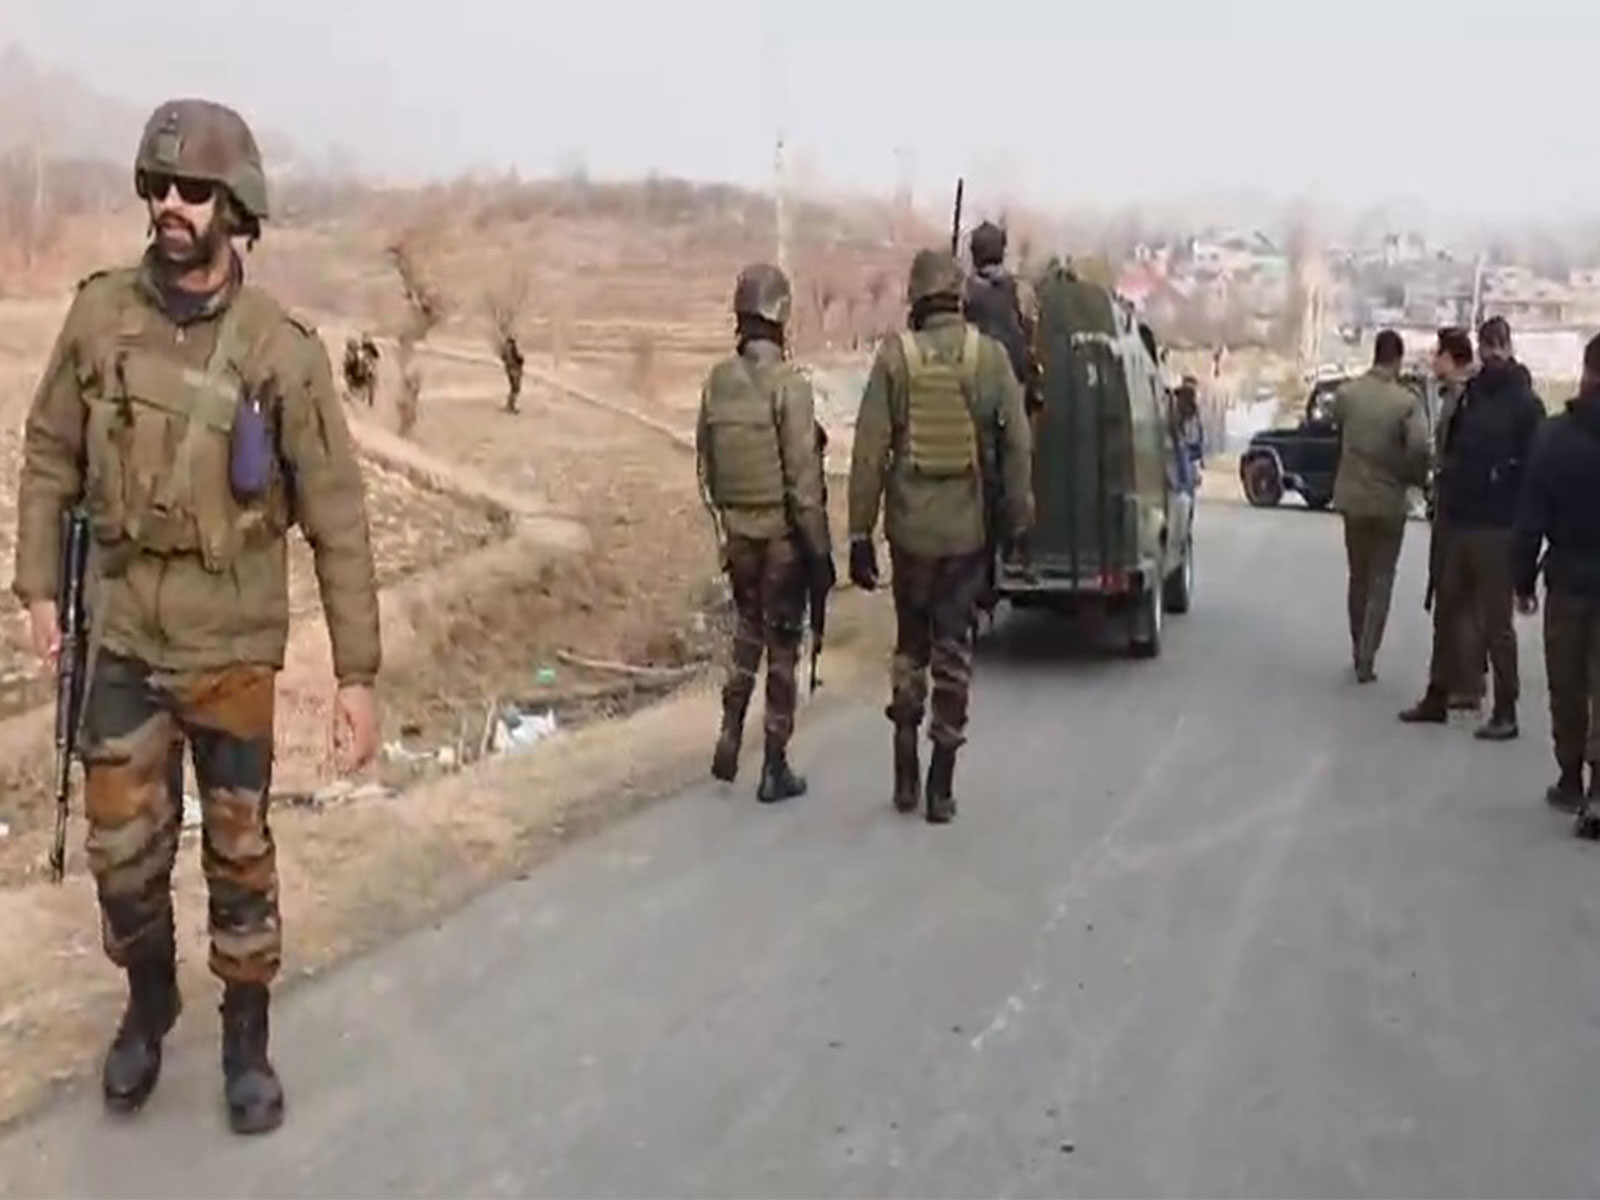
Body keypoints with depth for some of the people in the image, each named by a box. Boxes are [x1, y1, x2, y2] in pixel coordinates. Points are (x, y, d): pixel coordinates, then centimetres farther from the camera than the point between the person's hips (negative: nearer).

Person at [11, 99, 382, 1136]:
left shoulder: (282, 349, -13)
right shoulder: (101, 314, -4)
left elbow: (338, 519, -11)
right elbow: (50, 456, 8)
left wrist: (358, 673, -12)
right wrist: (39, 587, 1)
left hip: (234, 648, -2)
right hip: (123, 635, 3)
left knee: (239, 852, 10)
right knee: (123, 851, 11)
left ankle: (247, 1039, 28)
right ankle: (148, 1008, 38)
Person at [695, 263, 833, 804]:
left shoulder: (717, 381, 1)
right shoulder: (788, 385, -16)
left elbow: (706, 466, 9)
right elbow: (804, 478, -16)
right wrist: (820, 550, -10)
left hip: (737, 534, 5)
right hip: (782, 535, -5)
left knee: (748, 628, 23)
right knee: (782, 644, 5)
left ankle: (730, 734, 14)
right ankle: (774, 768, 11)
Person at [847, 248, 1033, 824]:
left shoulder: (894, 356, -5)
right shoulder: (990, 356, -4)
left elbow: (869, 451, -5)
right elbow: (1018, 444, -3)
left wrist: (860, 533, 1)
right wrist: (1018, 520, 7)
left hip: (910, 526, 0)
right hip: (967, 528, 0)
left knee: (910, 644, 16)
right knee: (953, 649, 8)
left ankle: (906, 777, 19)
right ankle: (941, 788, 10)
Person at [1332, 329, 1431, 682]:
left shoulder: (1345, 394, -6)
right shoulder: (1406, 401, -15)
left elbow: (1339, 437, 4)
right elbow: (1419, 449, -21)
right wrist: (1417, 479, -2)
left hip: (1352, 498, 3)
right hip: (1389, 501, -3)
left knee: (1358, 577, 19)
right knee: (1380, 583, 7)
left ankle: (1358, 650, 28)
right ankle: (1366, 659, 3)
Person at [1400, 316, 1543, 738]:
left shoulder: (1524, 402, -8)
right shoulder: (1470, 393, 10)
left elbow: (1533, 466, -12)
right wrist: (1448, 486, 6)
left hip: (1496, 527, -6)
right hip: (1459, 521, 6)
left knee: (1495, 622, -1)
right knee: (1446, 613, 13)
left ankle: (1505, 711, 8)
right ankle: (1437, 697, 24)